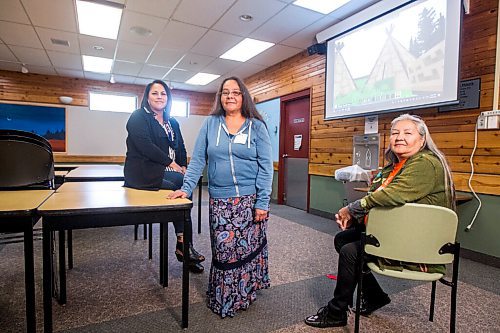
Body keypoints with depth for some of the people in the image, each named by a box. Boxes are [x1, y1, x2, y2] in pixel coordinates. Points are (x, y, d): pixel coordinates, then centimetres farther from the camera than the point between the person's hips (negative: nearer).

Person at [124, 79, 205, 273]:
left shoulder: (172, 123, 20)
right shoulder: (138, 117, 0)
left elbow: (181, 149, 14)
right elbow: (144, 145, -15)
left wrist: (183, 166, -4)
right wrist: (170, 162, -18)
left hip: (167, 172, 6)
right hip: (143, 172, -6)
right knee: (185, 182, -21)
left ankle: (184, 246, -11)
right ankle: (183, 245, -8)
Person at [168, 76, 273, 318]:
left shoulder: (256, 126, 1)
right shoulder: (210, 124, 6)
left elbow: (266, 166, -3)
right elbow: (197, 159, 5)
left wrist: (262, 202, -9)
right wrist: (186, 188, -7)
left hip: (250, 199, -1)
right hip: (220, 201, 1)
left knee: (248, 247, 5)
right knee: (223, 249, 2)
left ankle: (245, 293, 29)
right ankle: (222, 298, 25)